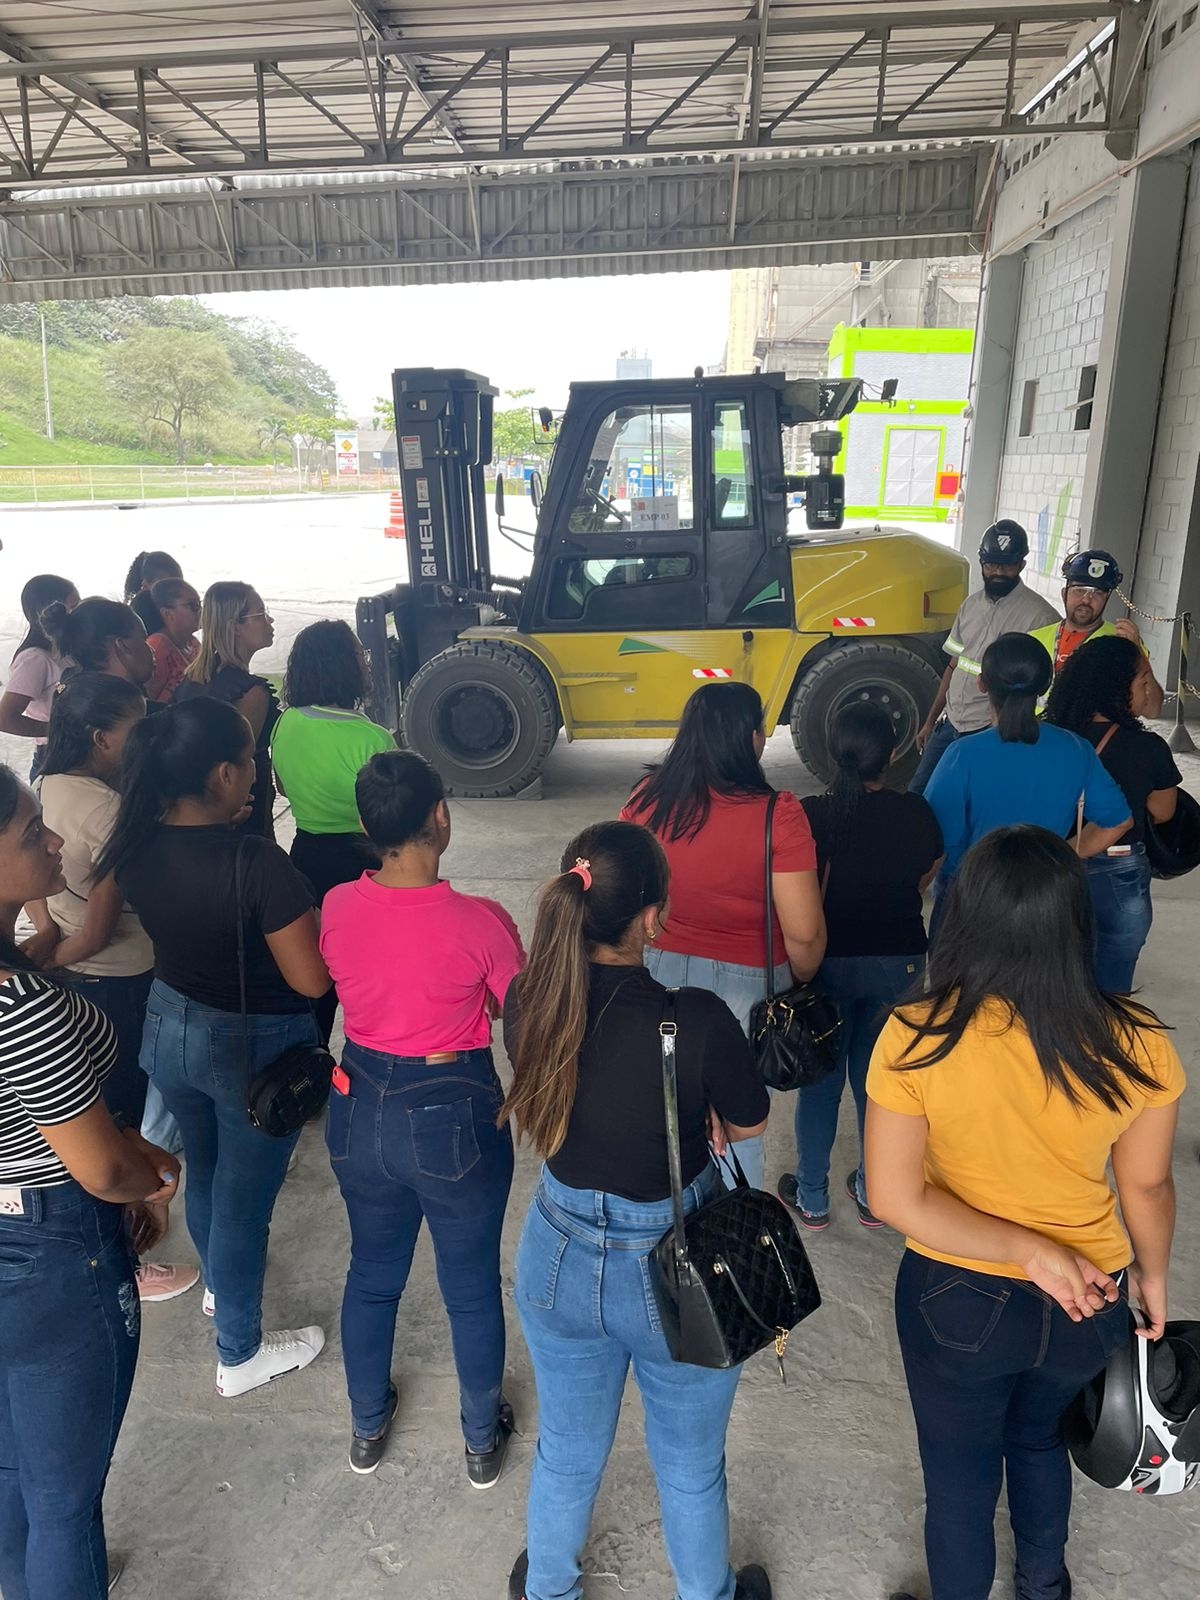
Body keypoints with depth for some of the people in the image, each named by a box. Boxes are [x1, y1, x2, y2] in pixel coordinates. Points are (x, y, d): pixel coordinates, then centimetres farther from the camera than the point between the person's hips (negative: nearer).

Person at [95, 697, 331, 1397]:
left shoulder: (136, 846, -11)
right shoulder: (257, 861, -31)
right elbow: (312, 980, -26)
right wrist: (307, 917, -9)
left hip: (170, 1029, 7)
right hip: (256, 1047, -6)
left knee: (204, 1168, 30)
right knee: (244, 1195, 13)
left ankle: (218, 1279, 58)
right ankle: (240, 1354, 35)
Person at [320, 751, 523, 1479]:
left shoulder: (337, 908, -13)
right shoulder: (479, 921, -24)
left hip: (361, 1110, 4)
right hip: (456, 1117, -4)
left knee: (372, 1273, 26)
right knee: (473, 1286, 19)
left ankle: (368, 1426, 48)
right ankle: (483, 1441, 41)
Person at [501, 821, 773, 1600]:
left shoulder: (527, 1003, -18)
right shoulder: (699, 1018, -30)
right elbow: (748, 1126, -11)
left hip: (560, 1256, 3)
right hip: (676, 1267, -3)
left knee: (567, 1449, 30)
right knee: (690, 1464, 26)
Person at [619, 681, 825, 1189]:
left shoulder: (646, 800, -10)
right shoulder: (777, 815, -21)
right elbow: (803, 933, -18)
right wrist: (799, 982, 3)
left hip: (660, 975, 4)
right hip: (745, 985, -3)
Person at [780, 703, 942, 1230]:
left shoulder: (814, 815, -18)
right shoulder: (916, 812, -8)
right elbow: (924, 881, 6)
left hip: (832, 961, -2)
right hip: (900, 959, 3)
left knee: (822, 1076, 12)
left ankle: (812, 1197, 25)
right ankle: (874, 1192, 31)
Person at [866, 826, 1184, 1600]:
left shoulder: (917, 1036, -25)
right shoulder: (1136, 1041, -19)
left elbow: (895, 1198, -23)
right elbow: (1147, 1187, -5)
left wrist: (1027, 1252, -17)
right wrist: (1151, 1276, 12)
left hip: (956, 1299, -3)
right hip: (1088, 1300, 3)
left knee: (959, 1471, 25)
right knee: (1040, 1437, 34)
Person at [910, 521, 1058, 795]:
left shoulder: (1039, 615, -11)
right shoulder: (971, 605, 9)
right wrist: (930, 721, 16)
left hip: (990, 733, -7)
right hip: (950, 724, 7)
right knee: (917, 794, 12)